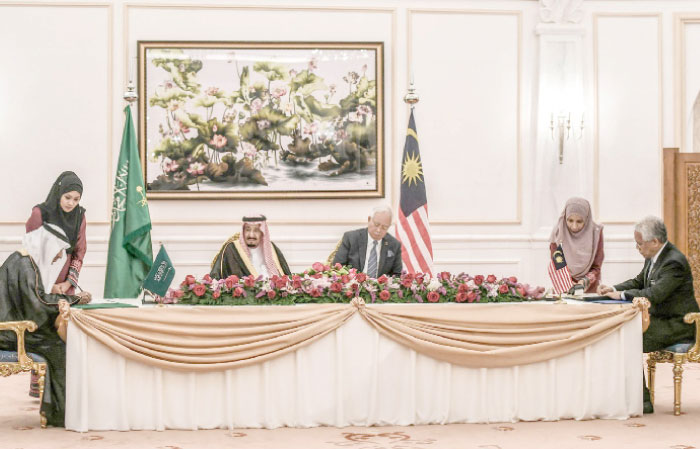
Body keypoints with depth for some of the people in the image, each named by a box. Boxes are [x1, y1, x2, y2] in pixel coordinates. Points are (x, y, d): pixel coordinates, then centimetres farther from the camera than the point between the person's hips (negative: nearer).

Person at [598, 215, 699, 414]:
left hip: (677, 326, -10)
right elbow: (639, 282, 21)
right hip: (660, 319, 10)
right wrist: (613, 289, 4)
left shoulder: (674, 262, -23)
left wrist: (622, 295, -19)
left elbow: (654, 294, -31)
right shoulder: (653, 257, 8)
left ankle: (642, 400, -14)